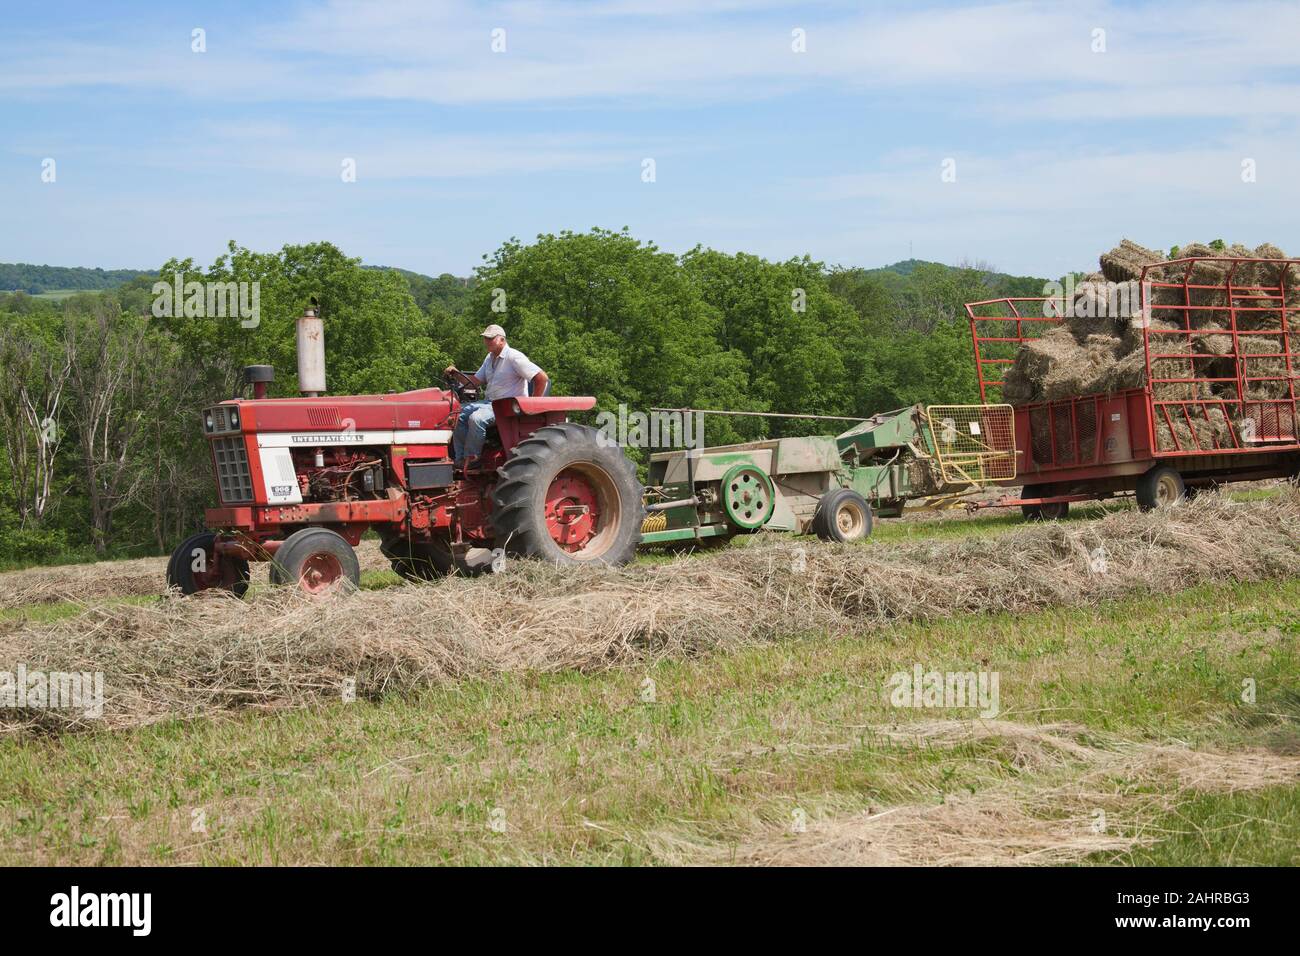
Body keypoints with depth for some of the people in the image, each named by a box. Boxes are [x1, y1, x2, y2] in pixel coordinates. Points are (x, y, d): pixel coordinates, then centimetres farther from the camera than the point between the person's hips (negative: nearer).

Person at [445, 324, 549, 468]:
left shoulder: (514, 357, -13)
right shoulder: (490, 358, 16)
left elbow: (542, 378, -18)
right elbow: (476, 381, 18)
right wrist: (457, 373, 1)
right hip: (489, 402, 9)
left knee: (476, 418, -31)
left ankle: (470, 460, -20)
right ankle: (460, 461, -6)